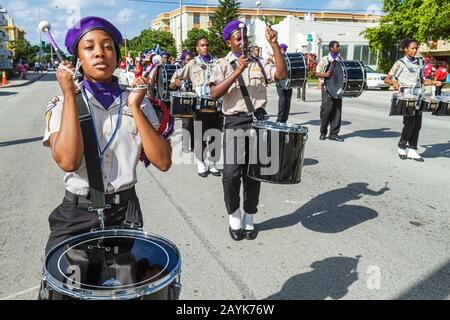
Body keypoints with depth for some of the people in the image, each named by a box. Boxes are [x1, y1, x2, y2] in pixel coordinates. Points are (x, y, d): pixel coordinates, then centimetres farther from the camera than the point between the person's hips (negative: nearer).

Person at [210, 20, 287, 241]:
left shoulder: (259, 64, 12)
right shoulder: (222, 65, 5)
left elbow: (281, 75, -4)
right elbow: (214, 94, -9)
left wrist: (274, 44, -7)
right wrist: (237, 72, -16)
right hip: (234, 123, -2)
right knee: (231, 174, -9)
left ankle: (249, 219, 23)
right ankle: (234, 216, 16)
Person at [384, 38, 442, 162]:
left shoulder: (419, 63, 17)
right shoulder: (400, 63, 1)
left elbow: (422, 80, 22)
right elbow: (386, 79, -6)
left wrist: (433, 82, 3)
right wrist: (394, 82, -27)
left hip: (418, 96, 5)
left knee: (417, 124, 2)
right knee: (409, 123, -11)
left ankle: (412, 150, 11)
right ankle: (402, 147, 9)